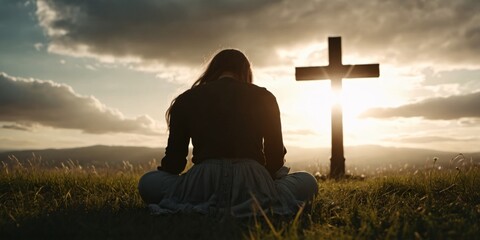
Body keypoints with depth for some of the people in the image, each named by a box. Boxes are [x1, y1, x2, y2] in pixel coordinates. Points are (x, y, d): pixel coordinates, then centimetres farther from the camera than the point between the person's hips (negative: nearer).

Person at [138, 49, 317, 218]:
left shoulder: (186, 100, 13)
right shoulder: (264, 98, 12)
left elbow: (175, 158, 14)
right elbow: (276, 154, 13)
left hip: (203, 186, 1)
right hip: (252, 184, 0)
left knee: (148, 181, 26)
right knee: (308, 181, 26)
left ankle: (200, 209, 3)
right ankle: (254, 208, 3)